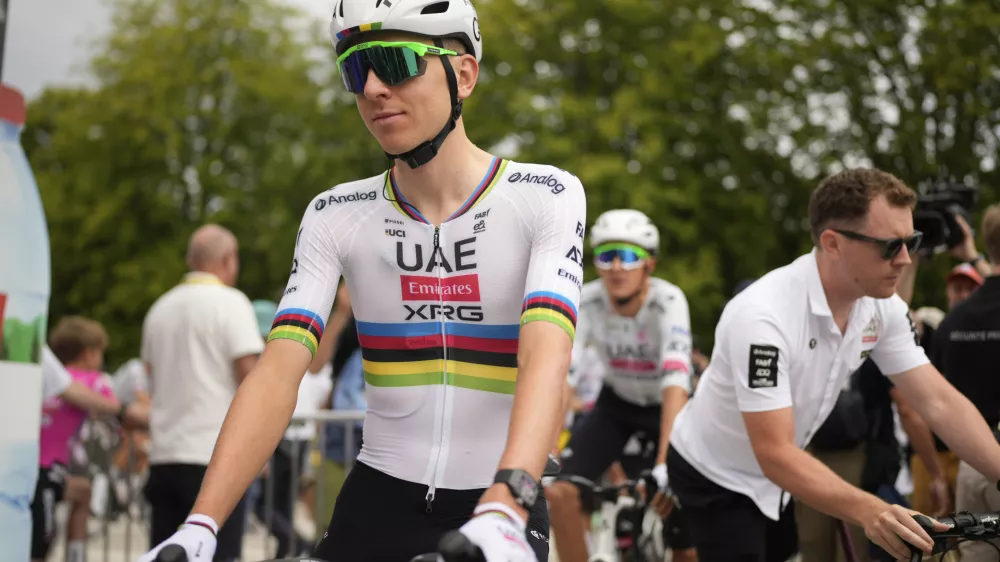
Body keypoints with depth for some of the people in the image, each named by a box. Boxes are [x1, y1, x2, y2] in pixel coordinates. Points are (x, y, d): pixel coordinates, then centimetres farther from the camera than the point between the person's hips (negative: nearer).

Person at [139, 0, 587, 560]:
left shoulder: (545, 197, -9)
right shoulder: (336, 217, -1)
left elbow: (546, 358, -24)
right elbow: (279, 370, -11)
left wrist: (502, 516, -40)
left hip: (502, 505, -2)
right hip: (376, 508, 2)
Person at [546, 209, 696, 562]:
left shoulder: (668, 302, -31)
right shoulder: (586, 302, -24)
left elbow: (676, 381, -40)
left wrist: (665, 462, -50)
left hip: (666, 407, -2)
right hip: (616, 405, 2)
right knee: (561, 492, -21)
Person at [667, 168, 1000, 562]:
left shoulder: (883, 307, -13)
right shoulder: (764, 316, -35)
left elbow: (939, 402, -11)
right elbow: (775, 454, -39)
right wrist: (868, 511, -51)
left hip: (775, 479, 7)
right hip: (716, 478, -7)